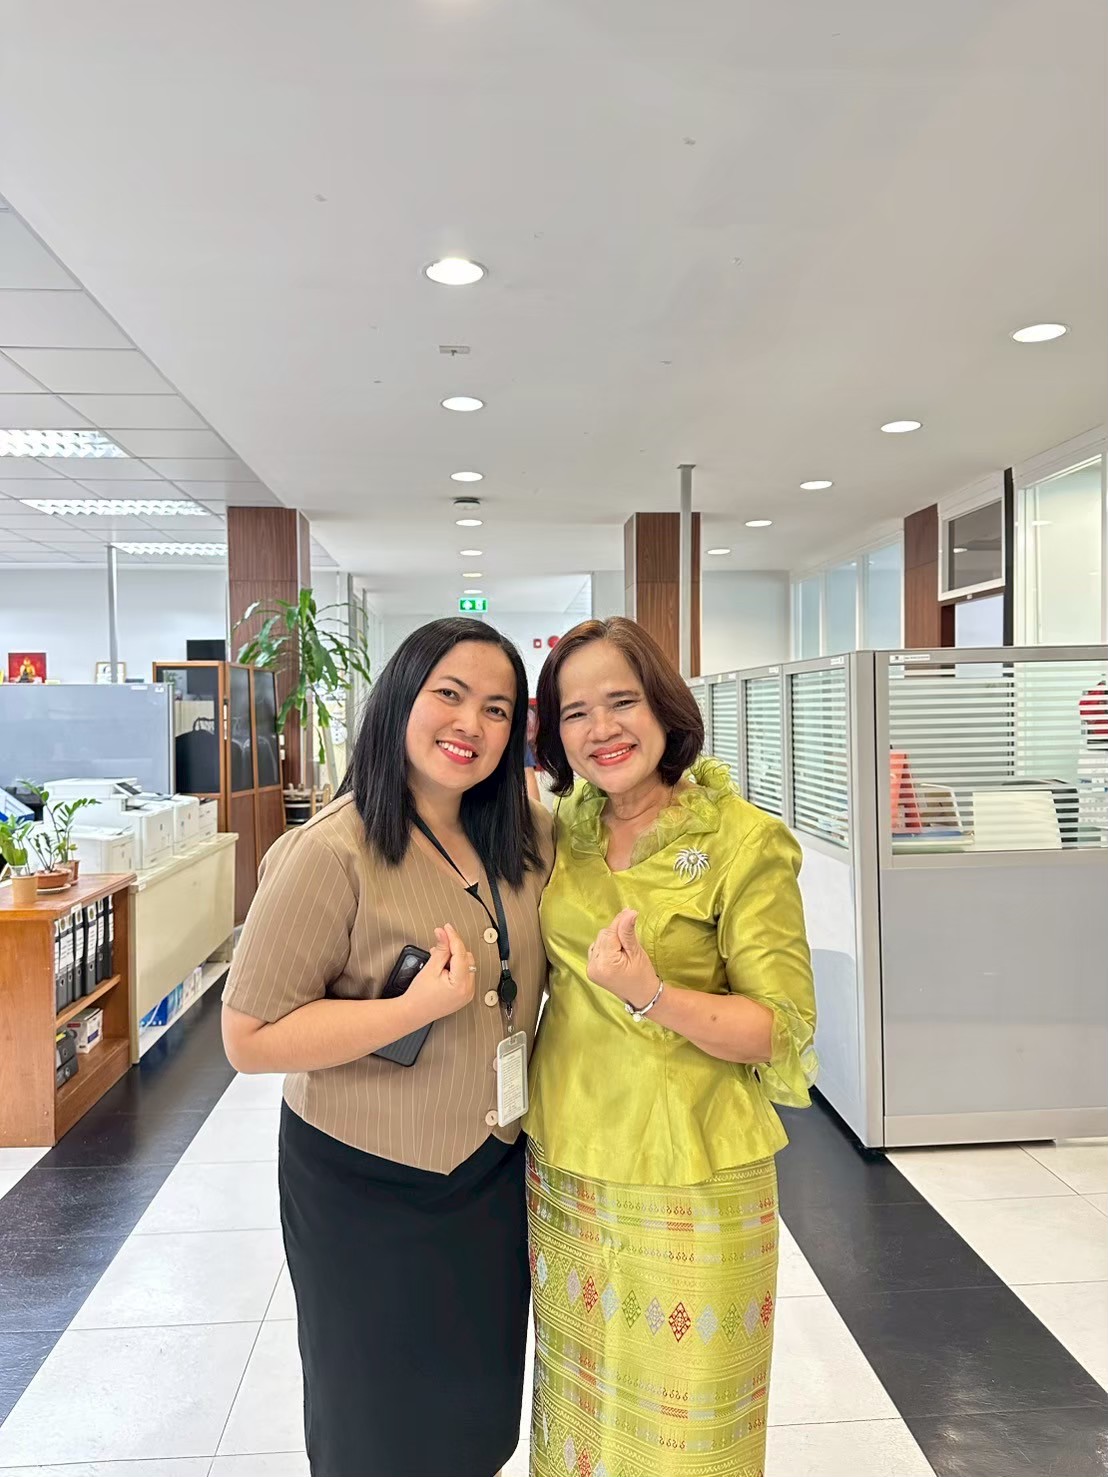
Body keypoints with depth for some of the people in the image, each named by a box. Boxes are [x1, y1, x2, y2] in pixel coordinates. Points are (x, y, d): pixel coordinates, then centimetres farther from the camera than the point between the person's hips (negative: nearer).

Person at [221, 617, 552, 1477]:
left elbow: (548, 965, 14)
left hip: (495, 1171, 6)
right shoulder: (331, 855, -23)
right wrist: (418, 1008, -29)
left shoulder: (528, 837, -3)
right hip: (369, 1190, -5)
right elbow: (250, 1039, -22)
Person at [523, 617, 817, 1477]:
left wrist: (651, 994, -28)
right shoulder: (564, 828, 2)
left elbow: (784, 1029, -15)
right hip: (566, 1164, 5)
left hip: (690, 1180, -4)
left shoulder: (742, 840, -15)